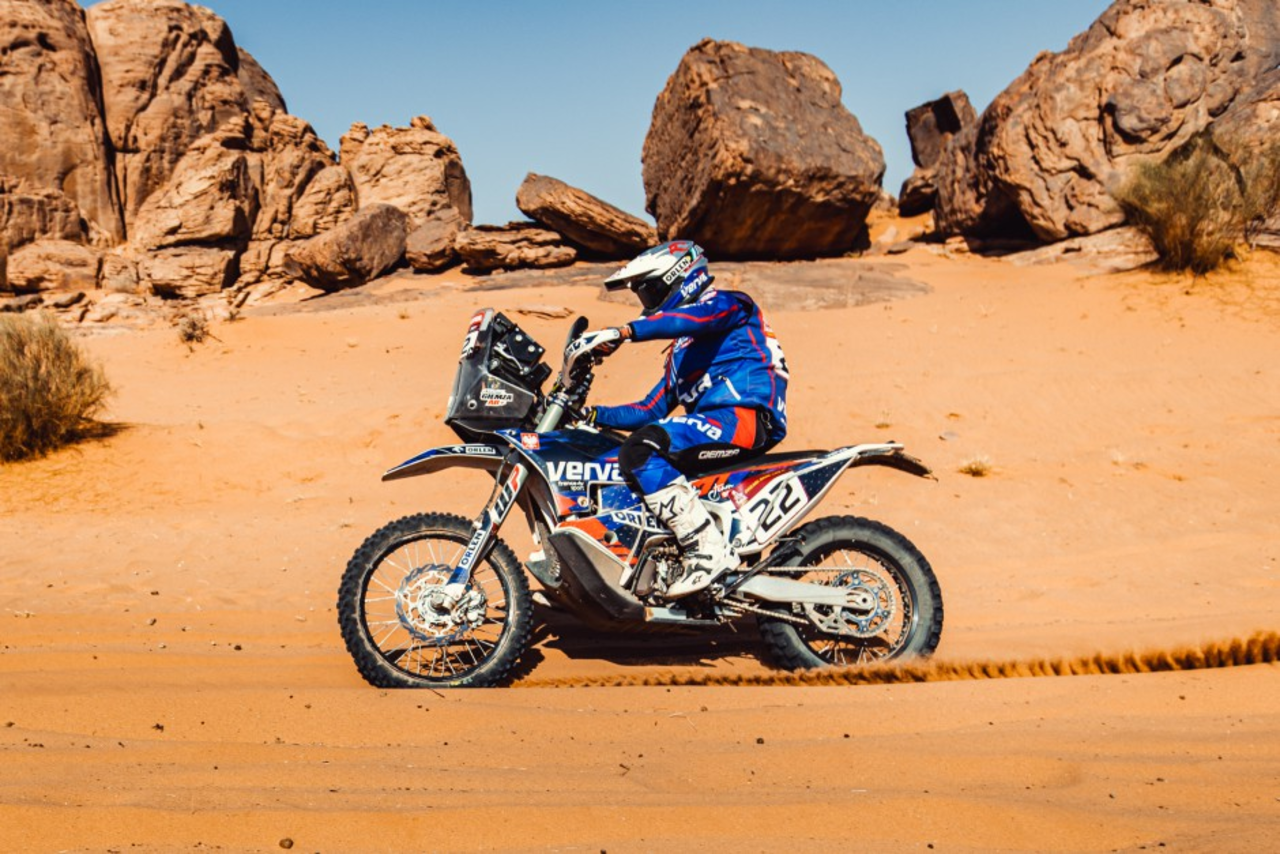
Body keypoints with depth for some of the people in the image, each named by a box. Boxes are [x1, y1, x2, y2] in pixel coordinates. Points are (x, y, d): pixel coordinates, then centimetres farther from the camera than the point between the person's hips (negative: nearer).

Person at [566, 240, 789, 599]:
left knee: (640, 451, -28)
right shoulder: (680, 351, 31)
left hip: (747, 417, -10)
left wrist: (623, 332, -29)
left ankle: (710, 549, -29)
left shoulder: (728, 303, 6)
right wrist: (591, 415, 15)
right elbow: (651, 410, 25)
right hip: (711, 428, 10)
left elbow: (698, 317, -19)